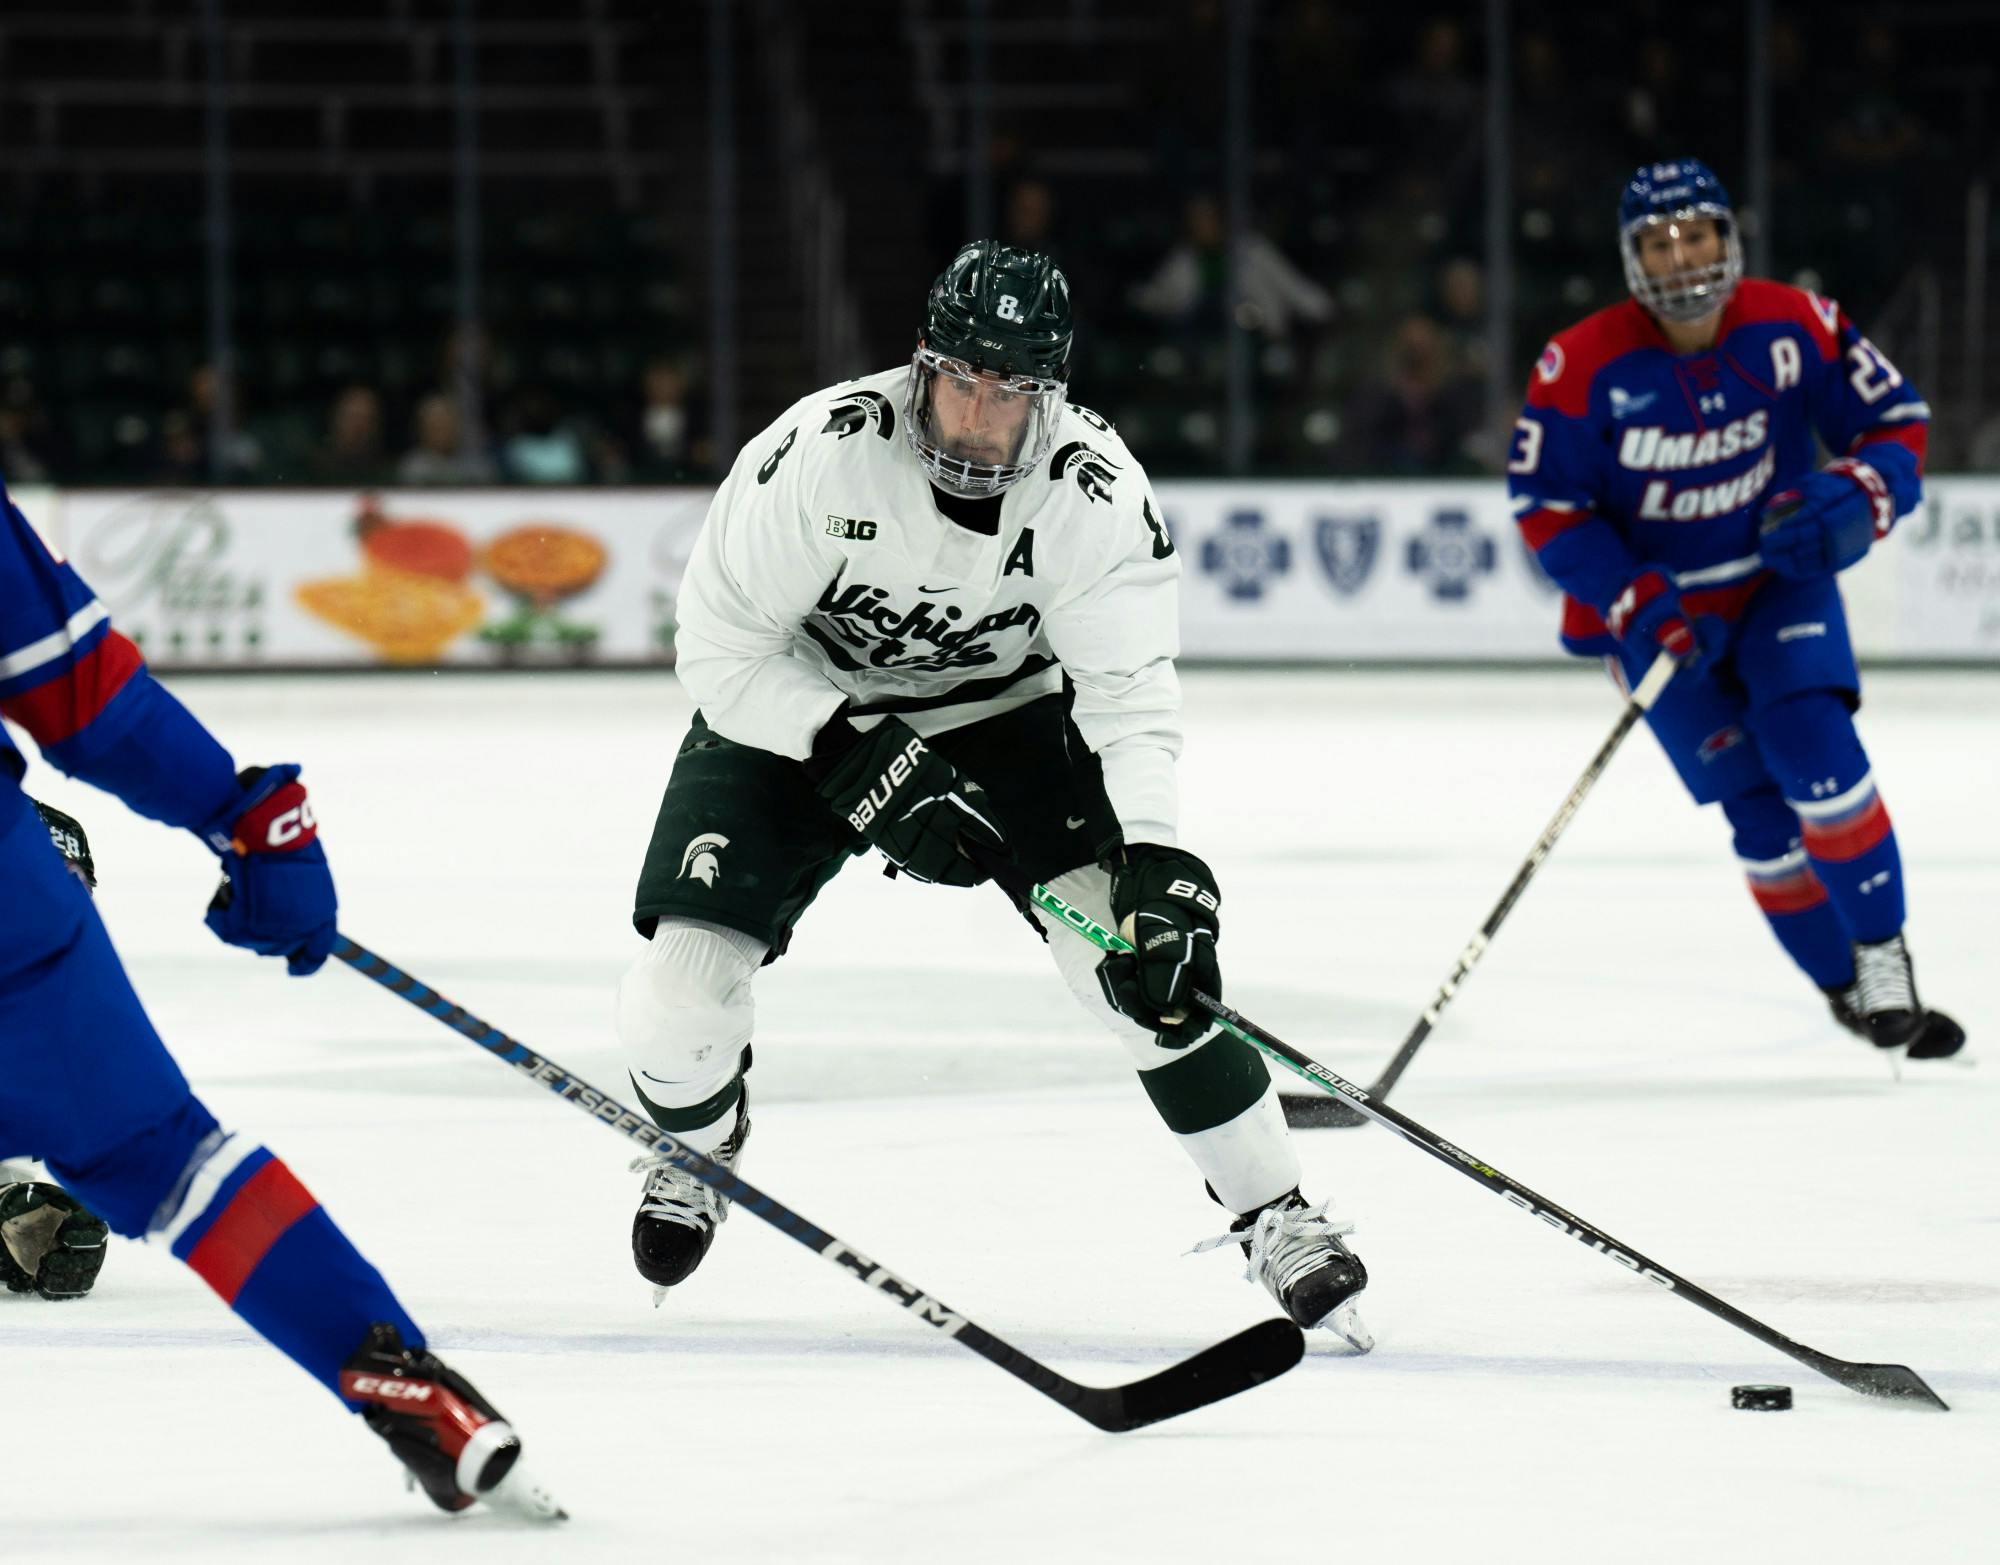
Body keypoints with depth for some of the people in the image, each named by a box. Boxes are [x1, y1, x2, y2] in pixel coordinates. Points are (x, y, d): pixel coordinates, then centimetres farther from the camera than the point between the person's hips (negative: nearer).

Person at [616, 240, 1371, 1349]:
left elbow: (1127, 692, -26)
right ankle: (696, 1146, 26)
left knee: (1140, 946, -19)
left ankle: (1274, 1216, -7)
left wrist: (1159, 863, -41)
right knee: (683, 987, -12)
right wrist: (866, 761, -32)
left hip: (1002, 713, 1)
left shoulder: (1094, 487, -24)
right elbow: (720, 645, -23)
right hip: (796, 714, -1)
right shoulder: (823, 451, -30)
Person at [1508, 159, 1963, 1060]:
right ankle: (1842, 988, 11)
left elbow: (1896, 422, -3)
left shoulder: (1796, 328, -14)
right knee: (1759, 806, -5)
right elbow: (1545, 507, -13)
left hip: (1780, 579, 1)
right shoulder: (1584, 368, -19)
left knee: (1817, 751, -20)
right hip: (1655, 605, -1)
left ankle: (1885, 963, -10)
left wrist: (1856, 498, -24)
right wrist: (1635, 605, -23)